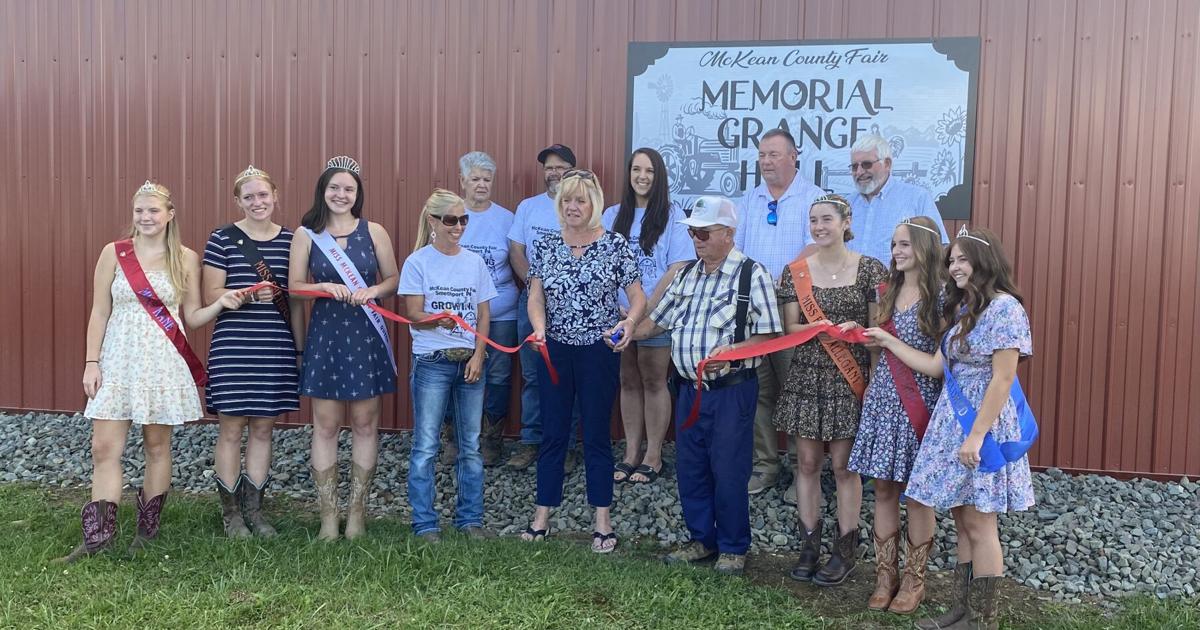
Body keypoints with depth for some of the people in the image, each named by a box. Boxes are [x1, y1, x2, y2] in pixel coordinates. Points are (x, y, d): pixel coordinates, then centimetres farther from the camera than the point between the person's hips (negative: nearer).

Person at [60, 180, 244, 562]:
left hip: (164, 363, 0)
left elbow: (191, 318, 5)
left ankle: (147, 531, 20)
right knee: (105, 448, -3)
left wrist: (221, 304, -13)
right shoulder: (114, 254, 3)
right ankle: (98, 537, 4)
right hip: (118, 361, 1)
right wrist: (91, 362, -1)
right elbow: (99, 312, 5)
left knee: (157, 447, 7)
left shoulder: (186, 259, 3)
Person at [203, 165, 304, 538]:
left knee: (263, 428, 10)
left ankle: (253, 510, 22)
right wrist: (250, 293, -21)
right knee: (231, 428, 3)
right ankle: (230, 514, 16)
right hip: (233, 347, -3)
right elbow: (211, 295, -4)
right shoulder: (222, 238, -1)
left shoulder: (290, 240, 7)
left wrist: (300, 348, 9)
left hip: (276, 349, 3)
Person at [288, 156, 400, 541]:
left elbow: (394, 279, 7)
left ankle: (357, 510, 18)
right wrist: (325, 287, -15)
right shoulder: (306, 235, 3)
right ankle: (328, 514, 12)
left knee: (365, 423, 5)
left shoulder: (373, 232, 3)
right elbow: (294, 286, 2)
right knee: (325, 425, 2)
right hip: (325, 334, 0)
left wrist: (372, 291, -12)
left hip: (366, 335, 0)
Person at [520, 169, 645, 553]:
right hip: (554, 350, 2)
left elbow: (638, 297, -3)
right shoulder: (546, 247, 4)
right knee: (552, 433, 8)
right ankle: (542, 516, 19)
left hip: (599, 350, -2)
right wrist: (539, 328, -19)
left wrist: (628, 323, -23)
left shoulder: (614, 245, -4)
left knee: (596, 434, 4)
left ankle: (602, 520, 16)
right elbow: (535, 298, 0)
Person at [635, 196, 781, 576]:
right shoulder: (687, 275, 11)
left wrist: (732, 351, -26)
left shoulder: (751, 274, -9)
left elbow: (769, 334, -12)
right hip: (690, 388, 6)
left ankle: (733, 548, 20)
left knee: (728, 472, 2)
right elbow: (659, 319, 17)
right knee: (690, 469, 13)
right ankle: (702, 540, 30)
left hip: (732, 390, -6)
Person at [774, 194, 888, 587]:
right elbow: (789, 327, 0)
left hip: (849, 380, -2)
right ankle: (809, 546, 19)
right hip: (806, 377, 3)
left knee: (843, 464, 1)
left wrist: (853, 329, -15)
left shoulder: (869, 269, -2)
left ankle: (845, 551, 15)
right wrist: (819, 329, -16)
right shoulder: (796, 272, 4)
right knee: (807, 462, 7)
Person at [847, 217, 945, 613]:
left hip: (920, 399, -6)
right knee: (884, 489, 8)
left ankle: (914, 580, 18)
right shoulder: (888, 291, 11)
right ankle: (885, 575, 19)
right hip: (884, 396, 6)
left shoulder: (940, 294, -8)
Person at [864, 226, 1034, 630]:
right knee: (962, 521, 13)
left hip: (982, 426, -8)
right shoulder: (964, 308, 14)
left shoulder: (1004, 308, -13)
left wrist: (977, 435, -20)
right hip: (953, 422, 8)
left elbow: (1002, 380, -18)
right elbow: (936, 366, 14)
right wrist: (888, 341, 16)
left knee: (979, 525, 0)